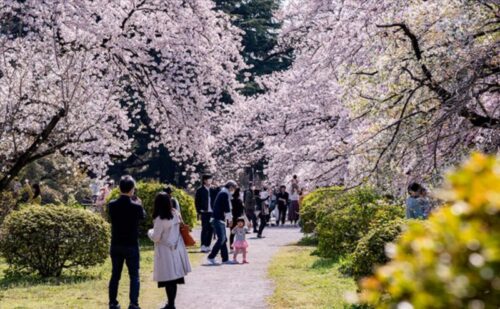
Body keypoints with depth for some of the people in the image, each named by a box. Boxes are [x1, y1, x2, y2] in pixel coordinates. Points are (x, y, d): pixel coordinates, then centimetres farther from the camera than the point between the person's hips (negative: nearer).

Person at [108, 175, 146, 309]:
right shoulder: (136, 207, -15)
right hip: (131, 246, -3)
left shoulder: (112, 205, -7)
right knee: (134, 276, 5)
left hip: (116, 246, 3)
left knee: (115, 275, 15)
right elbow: (143, 216, 5)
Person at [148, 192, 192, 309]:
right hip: (176, 249, 7)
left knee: (168, 279, -1)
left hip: (166, 251, -7)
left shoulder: (160, 219, -18)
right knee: (174, 278, 11)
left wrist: (150, 232, 6)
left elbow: (156, 237, -13)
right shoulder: (176, 214, 3)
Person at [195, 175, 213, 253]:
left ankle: (207, 245, 14)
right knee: (205, 229, -6)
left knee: (211, 229, 5)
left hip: (211, 213, 5)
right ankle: (203, 247, -3)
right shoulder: (200, 190, 0)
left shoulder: (211, 190, 13)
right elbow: (197, 202, -2)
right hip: (204, 213, -5)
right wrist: (199, 213, -8)